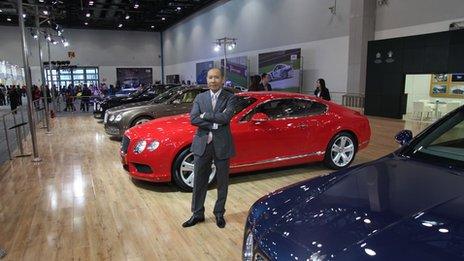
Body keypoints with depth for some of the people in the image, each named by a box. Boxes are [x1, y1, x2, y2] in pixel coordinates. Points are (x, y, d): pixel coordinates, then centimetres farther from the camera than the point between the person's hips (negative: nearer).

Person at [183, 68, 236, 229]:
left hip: (222, 145, -2)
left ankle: (219, 214, 30)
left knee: (222, 182, 11)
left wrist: (205, 115, -12)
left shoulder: (230, 98, -2)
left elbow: (226, 117, -19)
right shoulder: (200, 98, 5)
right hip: (202, 144, 2)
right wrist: (214, 124, -16)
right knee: (199, 182, 10)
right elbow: (193, 119, -8)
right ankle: (197, 214, 27)